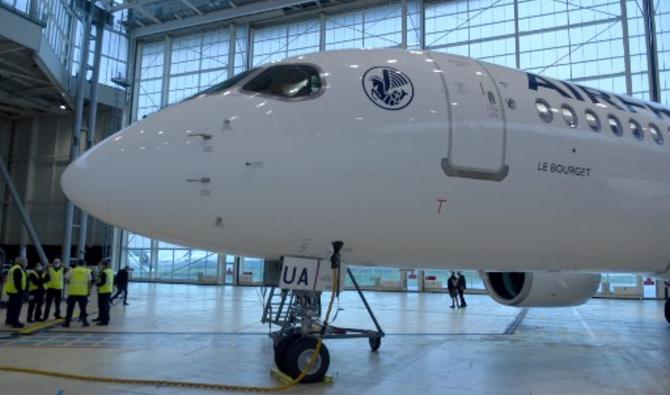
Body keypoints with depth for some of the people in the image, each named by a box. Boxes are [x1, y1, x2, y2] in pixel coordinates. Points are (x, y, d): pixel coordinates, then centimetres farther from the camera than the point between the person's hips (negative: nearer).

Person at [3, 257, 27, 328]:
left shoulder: (13, 268, 17)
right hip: (16, 292, -11)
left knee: (11, 306, 20)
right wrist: (20, 291, -19)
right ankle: (15, 322, -7)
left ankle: (9, 320, 30)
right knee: (16, 307, -7)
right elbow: (17, 282, -22)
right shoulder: (18, 269, -16)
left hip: (11, 291, 11)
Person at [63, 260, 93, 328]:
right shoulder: (87, 271, 3)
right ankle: (84, 321, 9)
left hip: (73, 292, 0)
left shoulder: (72, 270, 3)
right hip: (83, 292, 0)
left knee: (70, 308, 5)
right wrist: (89, 291, 7)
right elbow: (89, 282, 1)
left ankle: (67, 322, 5)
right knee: (83, 307, 9)